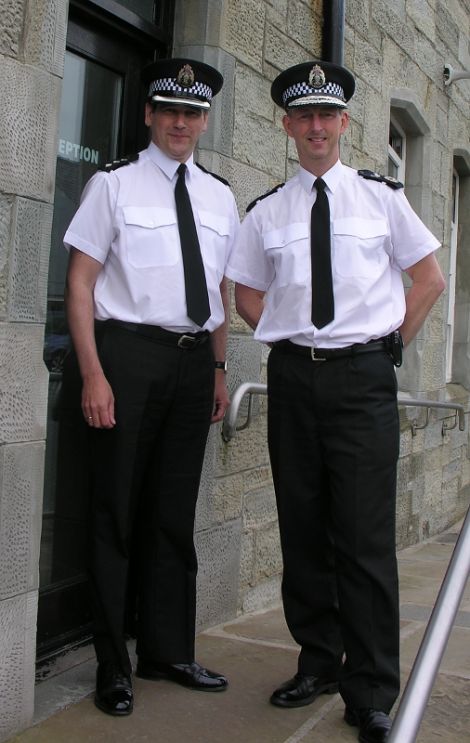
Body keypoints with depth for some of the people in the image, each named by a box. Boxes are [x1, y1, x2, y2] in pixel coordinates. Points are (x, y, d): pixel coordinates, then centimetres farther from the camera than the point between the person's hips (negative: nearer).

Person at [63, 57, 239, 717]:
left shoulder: (220, 197, 14)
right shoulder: (114, 184, 0)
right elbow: (80, 280, -5)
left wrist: (219, 370, 13)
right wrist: (93, 374, -13)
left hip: (193, 360, 5)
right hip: (129, 352, -4)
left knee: (176, 513, 12)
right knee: (117, 511, 1)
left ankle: (169, 651, 26)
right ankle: (112, 667, 16)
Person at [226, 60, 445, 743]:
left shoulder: (380, 195, 6)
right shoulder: (267, 212, 10)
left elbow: (429, 278, 11)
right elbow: (247, 295, 19)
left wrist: (390, 342, 5)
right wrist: (289, 338, 7)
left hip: (363, 373, -2)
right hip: (293, 376, 3)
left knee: (366, 536, -5)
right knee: (303, 530, 8)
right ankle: (318, 662, 24)